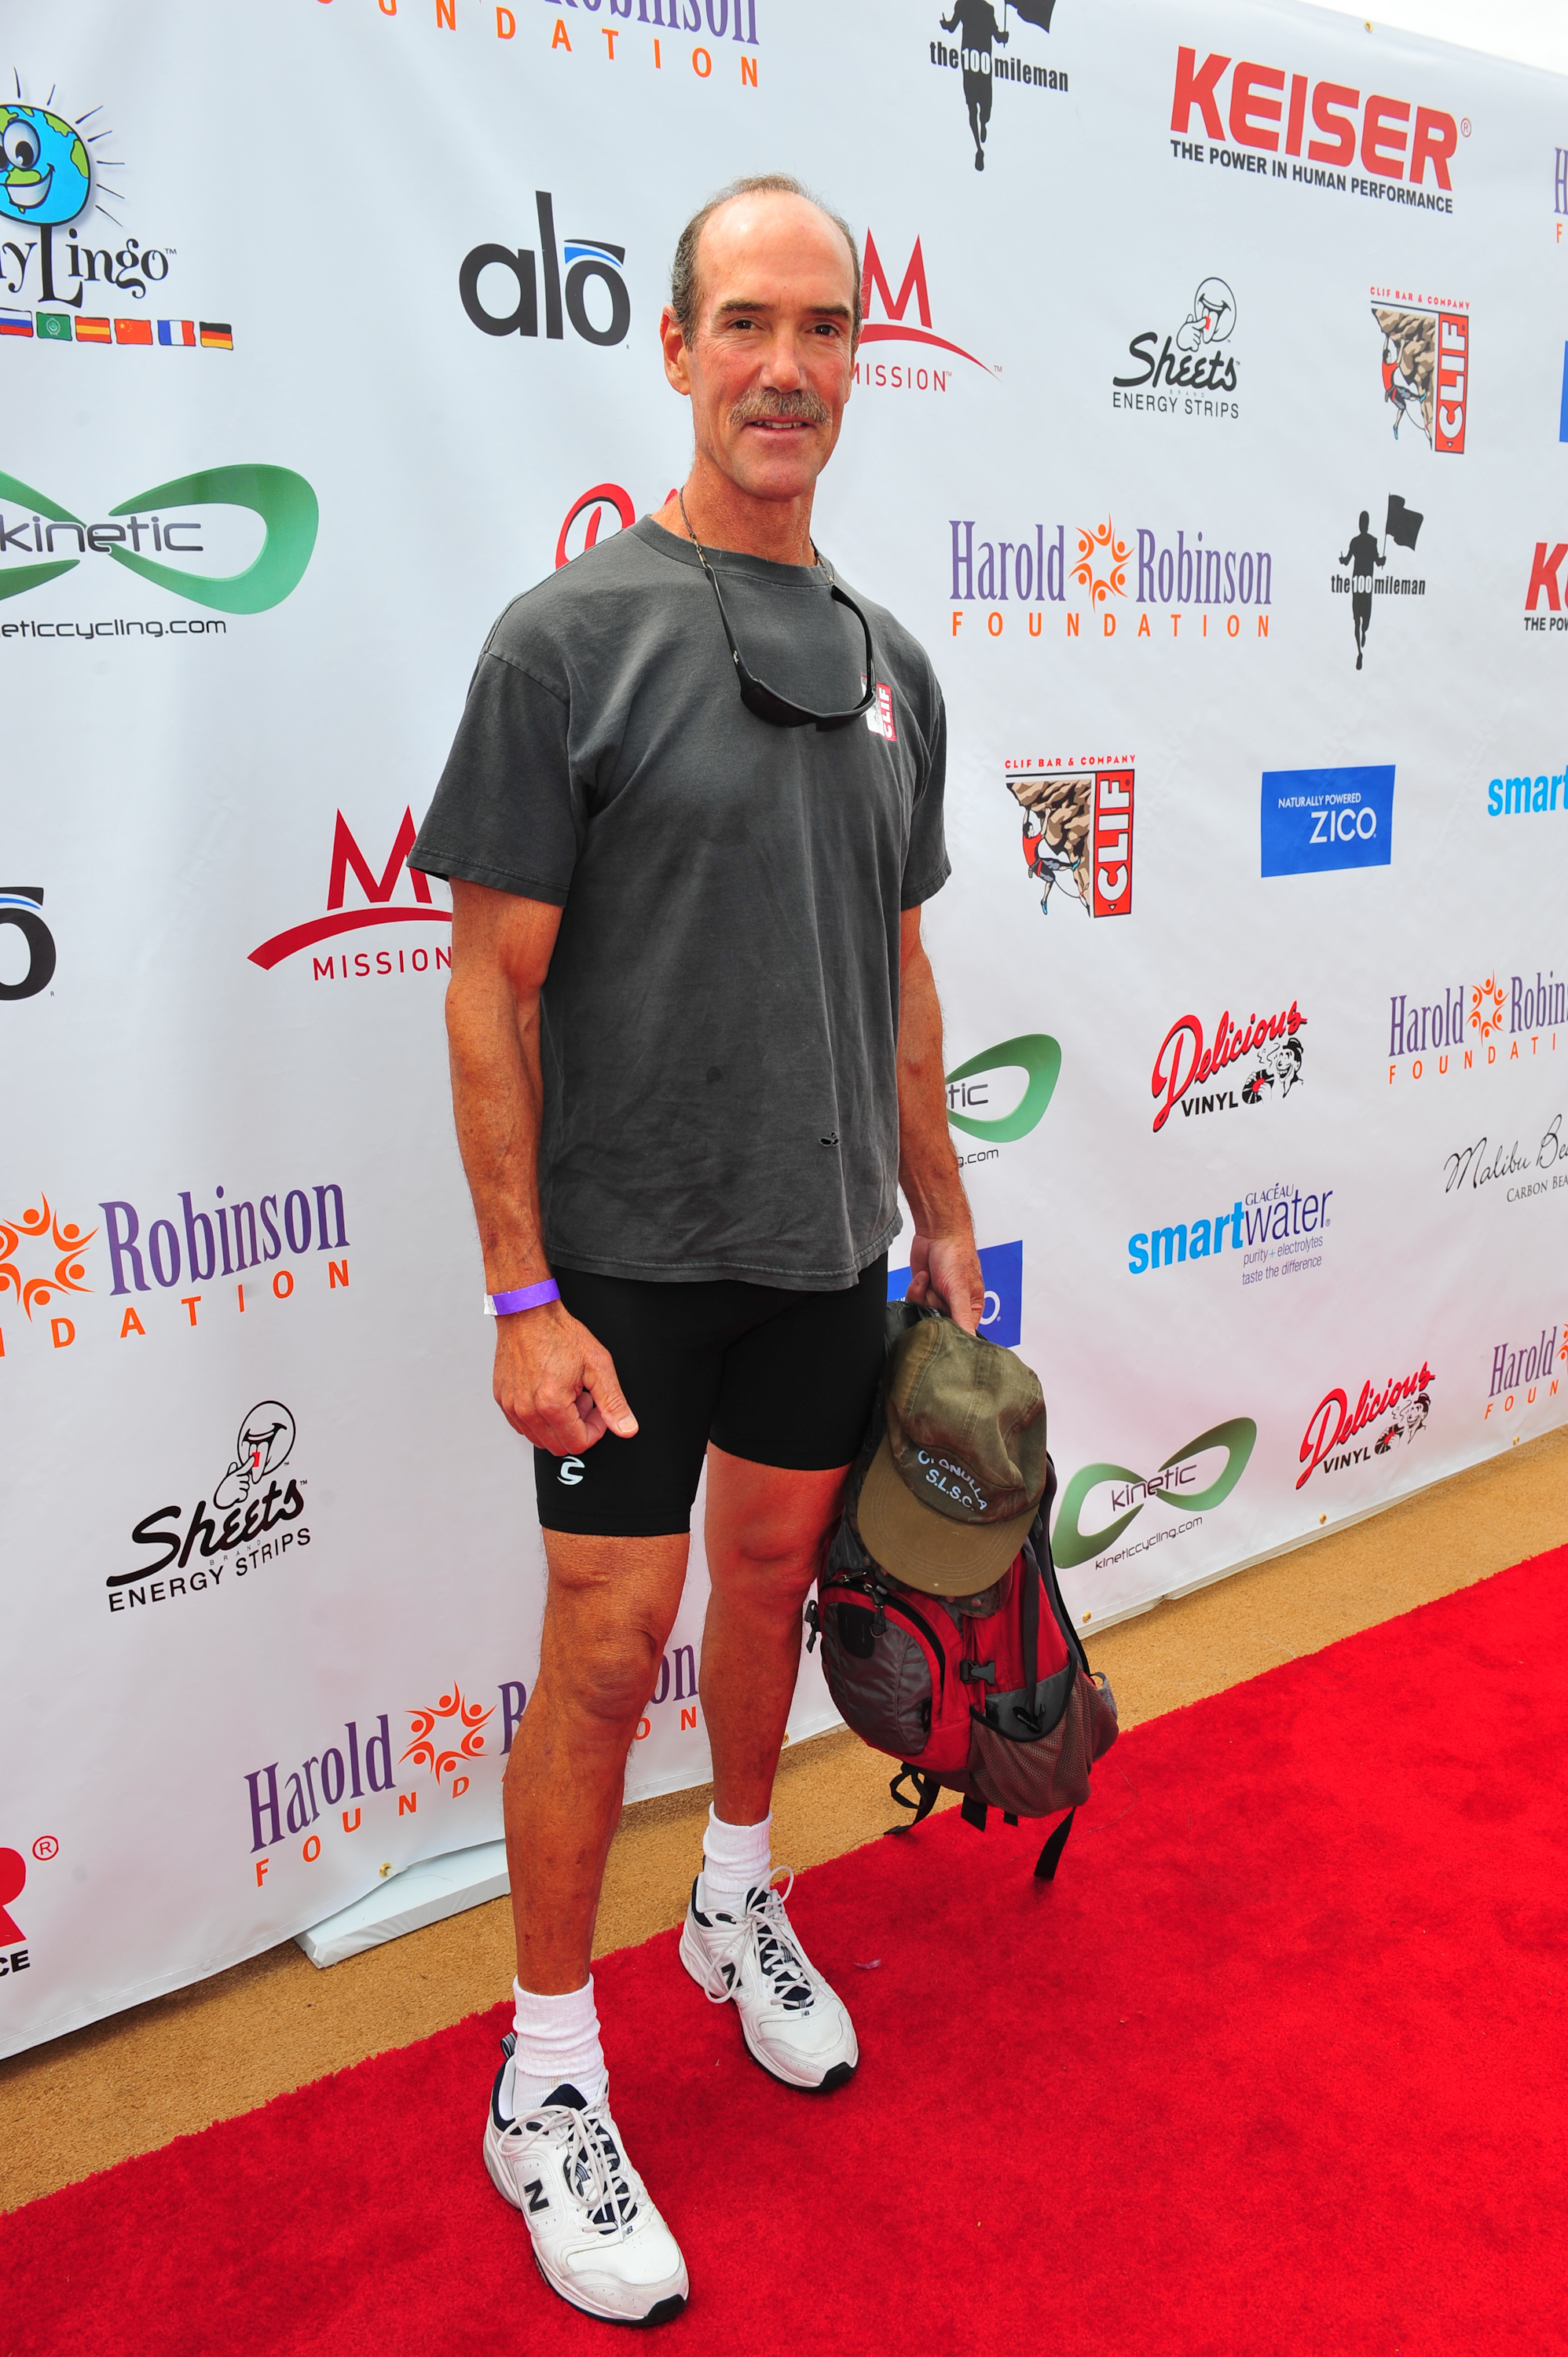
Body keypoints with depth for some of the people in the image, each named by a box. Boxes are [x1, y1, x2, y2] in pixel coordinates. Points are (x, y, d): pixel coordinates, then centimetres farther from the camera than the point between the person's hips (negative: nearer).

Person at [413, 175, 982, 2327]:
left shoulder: (888, 662, 8)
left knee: (774, 1571, 18)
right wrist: (524, 1294, -15)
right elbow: (491, 984, -12)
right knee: (610, 1639, 1)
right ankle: (548, 2074, 21)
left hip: (826, 1241, 6)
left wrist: (941, 1214, 13)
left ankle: (741, 1906, 42)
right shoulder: (572, 636, -10)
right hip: (632, 1251, -5)